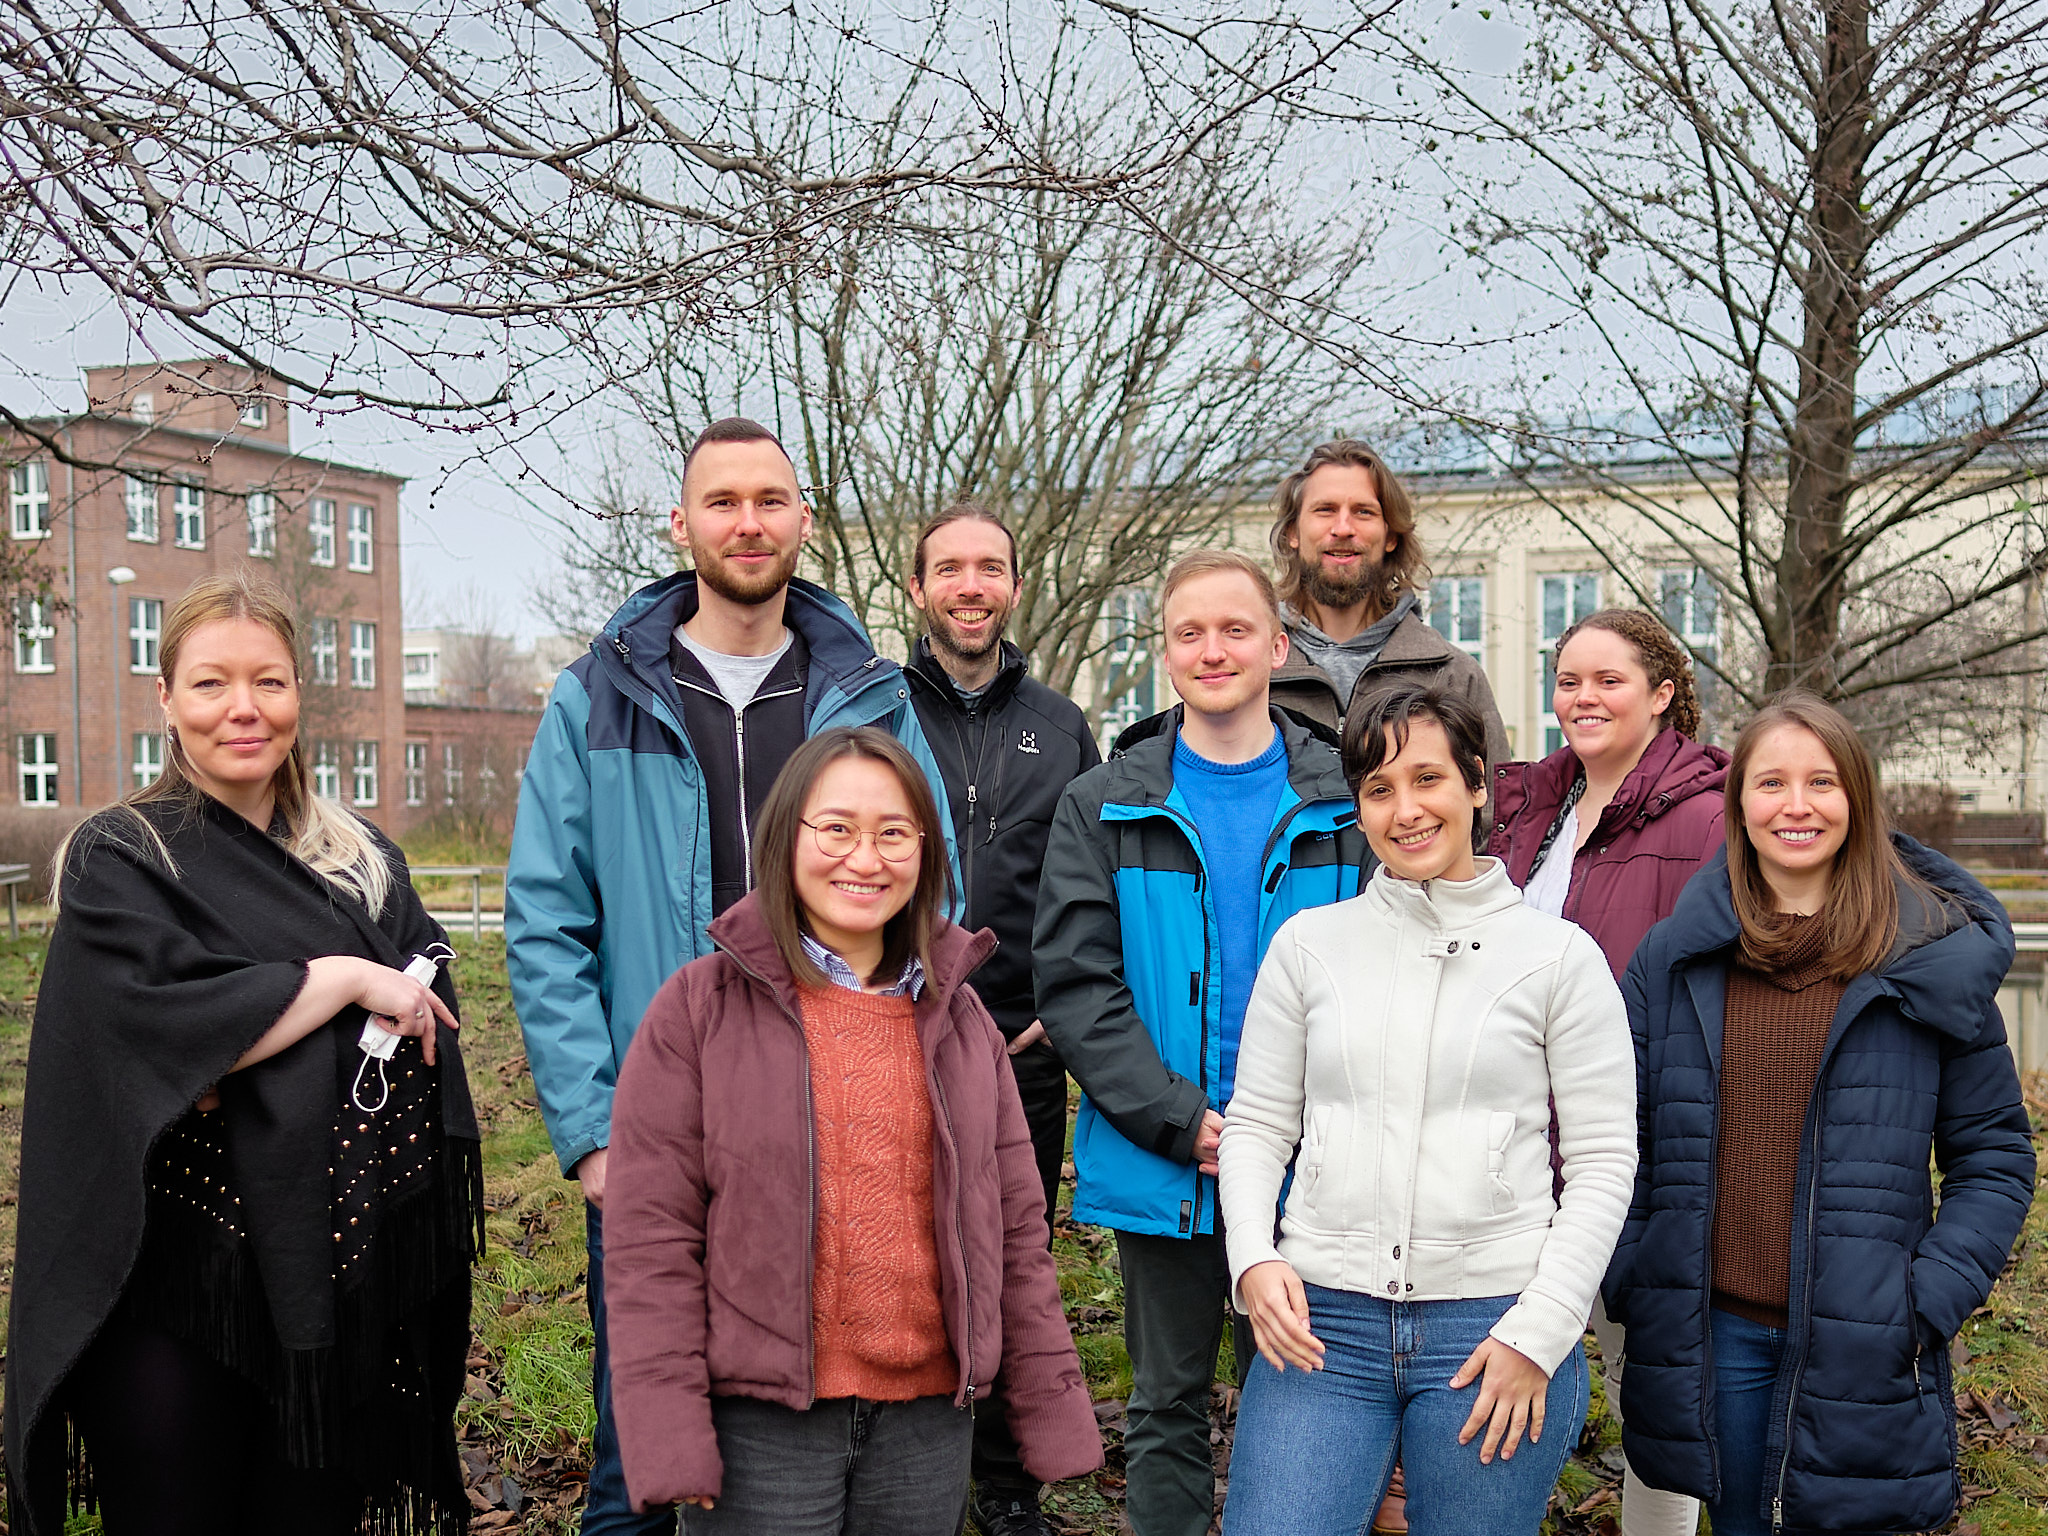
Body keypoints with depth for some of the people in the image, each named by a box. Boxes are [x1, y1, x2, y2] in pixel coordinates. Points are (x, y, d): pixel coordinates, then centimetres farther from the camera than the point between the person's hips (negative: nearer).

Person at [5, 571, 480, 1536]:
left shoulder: (364, 860, 10)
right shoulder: (117, 860, -3)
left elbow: (433, 1019, 2)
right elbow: (162, 1028, -17)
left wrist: (249, 1057, -12)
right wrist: (345, 978, -14)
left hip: (347, 1273, 4)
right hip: (183, 1275, -3)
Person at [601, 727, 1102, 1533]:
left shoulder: (958, 1016, 9)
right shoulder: (699, 1009, -4)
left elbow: (1014, 1227, 10)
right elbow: (649, 1239, -7)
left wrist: (1051, 1409, 7)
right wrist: (668, 1444, -11)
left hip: (929, 1417, 4)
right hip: (762, 1424, -3)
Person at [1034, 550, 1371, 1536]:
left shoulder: (1347, 807, 2)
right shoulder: (1102, 808, 1)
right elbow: (1073, 983, -5)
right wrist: (1179, 1119, -15)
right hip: (1159, 1167, 0)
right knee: (1166, 1408, 13)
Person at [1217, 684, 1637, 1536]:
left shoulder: (1559, 955, 1)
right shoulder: (1308, 943, 6)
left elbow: (1604, 1160, 1)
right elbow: (1256, 1125, 9)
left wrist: (1539, 1333, -6)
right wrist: (1254, 1256, -7)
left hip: (1494, 1324, -1)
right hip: (1321, 1316, 1)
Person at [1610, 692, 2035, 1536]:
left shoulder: (1935, 959, -2)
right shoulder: (1673, 957, 3)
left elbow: (1994, 1154, 2)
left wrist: (1926, 1305, -9)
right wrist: (1631, 1281, -2)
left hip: (1863, 1356, -2)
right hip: (1709, 1342, 2)